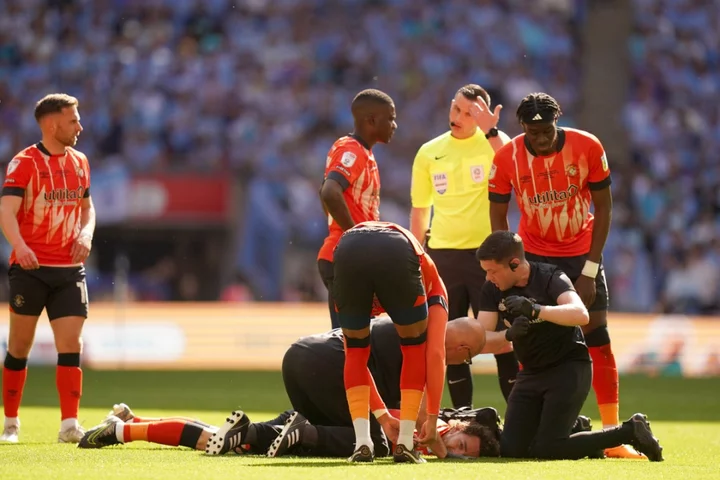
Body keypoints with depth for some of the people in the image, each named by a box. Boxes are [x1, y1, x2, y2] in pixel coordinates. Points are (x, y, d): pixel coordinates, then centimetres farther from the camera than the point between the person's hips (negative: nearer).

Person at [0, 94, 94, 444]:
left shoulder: (79, 162, 11)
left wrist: (86, 234, 1)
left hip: (69, 270, 4)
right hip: (29, 268, -4)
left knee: (71, 345, -7)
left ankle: (69, 424, -10)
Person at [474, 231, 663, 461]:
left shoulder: (550, 278, -17)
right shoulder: (492, 290, -2)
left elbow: (581, 314, -35)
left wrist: (535, 310, -49)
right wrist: (509, 334, -30)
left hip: (569, 367, -6)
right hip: (531, 373, 6)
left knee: (547, 450, -18)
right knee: (511, 450, -5)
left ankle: (630, 431, -2)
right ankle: (578, 431, 18)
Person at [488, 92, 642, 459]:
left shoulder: (588, 148, -17)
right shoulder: (507, 158, -15)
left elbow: (603, 209, -8)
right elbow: (498, 217, -5)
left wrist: (589, 270, -11)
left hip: (581, 253, 0)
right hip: (535, 256, 0)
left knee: (597, 339, -5)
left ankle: (614, 435, -3)